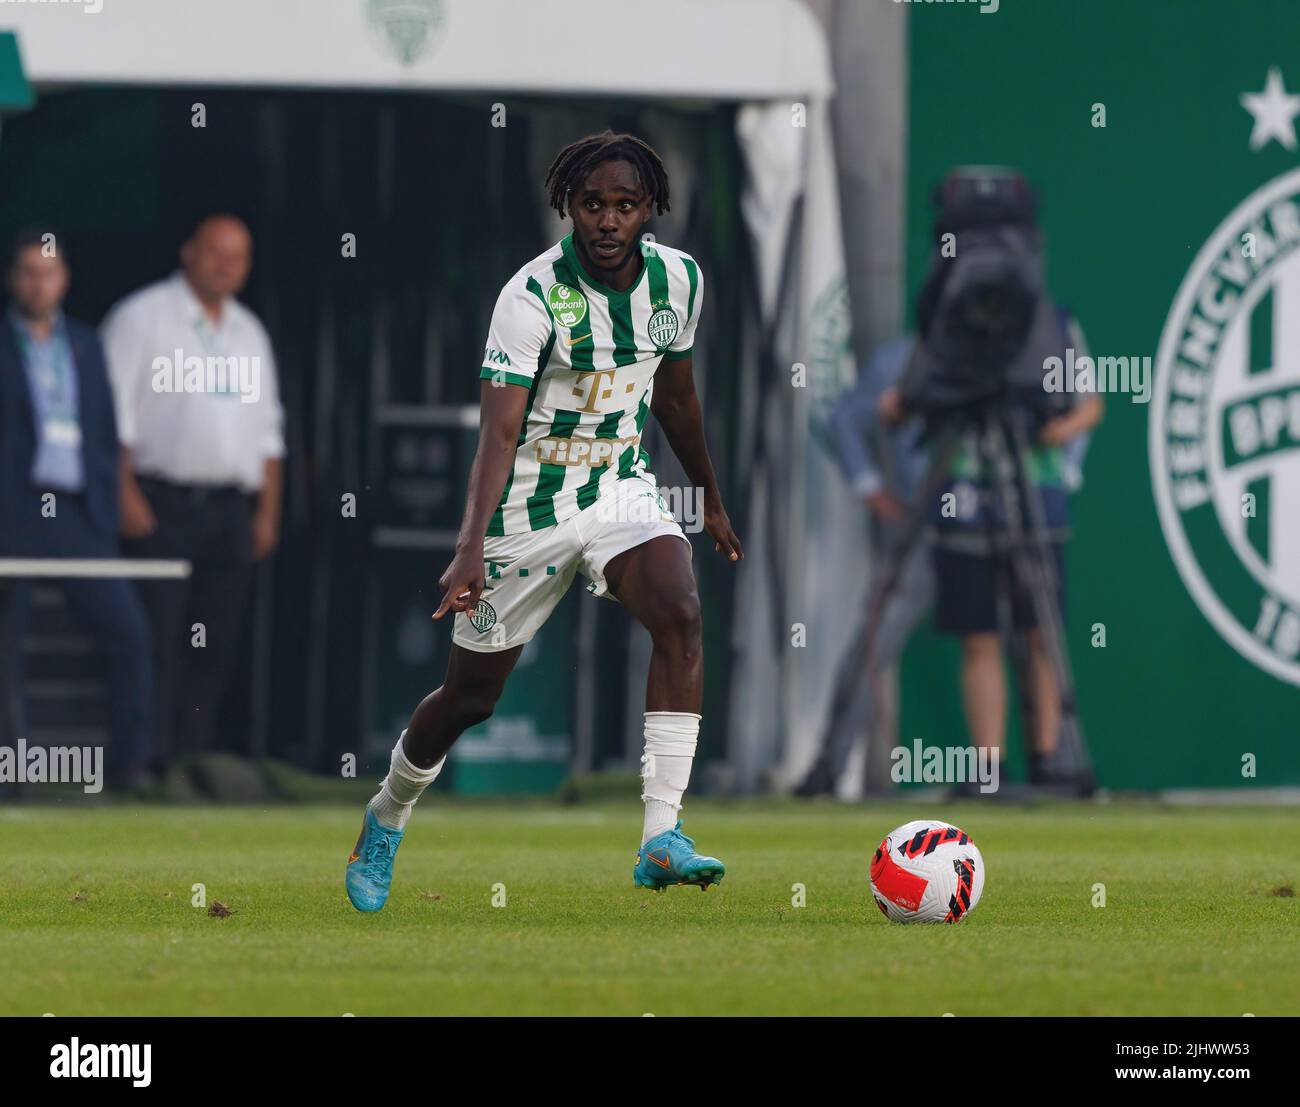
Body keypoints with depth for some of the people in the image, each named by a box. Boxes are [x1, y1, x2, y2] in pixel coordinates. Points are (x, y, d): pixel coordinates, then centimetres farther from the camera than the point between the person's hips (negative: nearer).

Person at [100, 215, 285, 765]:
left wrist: (268, 511, 14)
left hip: (231, 510, 6)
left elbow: (267, 430, 21)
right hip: (161, 506, -6)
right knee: (157, 646, -10)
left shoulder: (249, 332, 19)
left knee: (216, 651, 2)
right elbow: (113, 414, -6)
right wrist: (125, 495, -14)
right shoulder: (141, 318, 0)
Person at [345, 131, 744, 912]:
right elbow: (499, 430, -29)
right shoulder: (533, 297, -21)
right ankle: (388, 817, 37)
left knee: (681, 613, -26)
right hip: (528, 509, -4)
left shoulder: (679, 279, -3)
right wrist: (472, 548, -40)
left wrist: (713, 501, 25)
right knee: (472, 694, 6)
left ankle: (662, 838, -29)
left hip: (622, 492, 4)